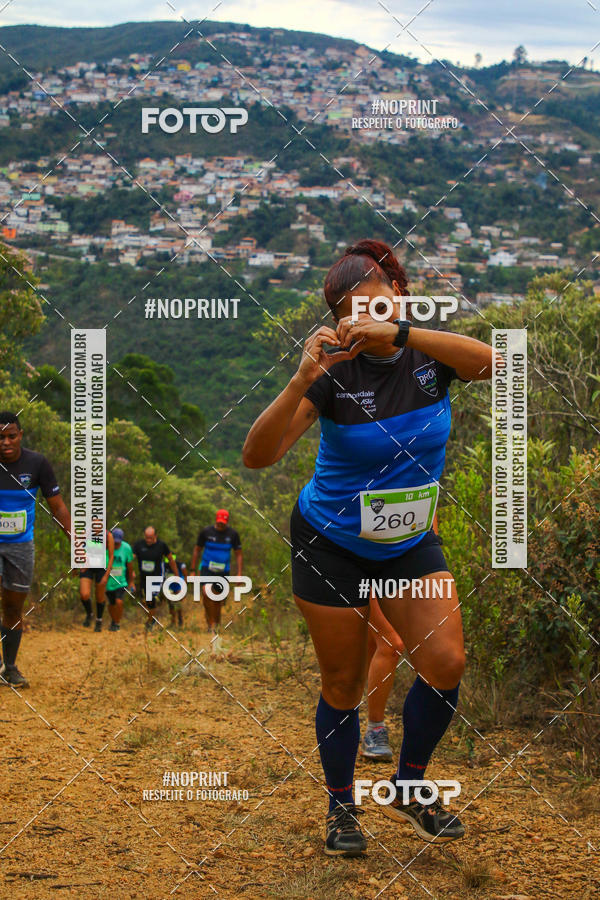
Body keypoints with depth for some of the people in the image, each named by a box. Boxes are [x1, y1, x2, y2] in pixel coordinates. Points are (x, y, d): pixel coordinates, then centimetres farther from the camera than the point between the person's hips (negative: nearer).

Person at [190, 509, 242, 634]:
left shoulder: (233, 534, -2)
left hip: (223, 571, 2)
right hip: (207, 568, -2)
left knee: (218, 599, 6)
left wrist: (239, 574, -4)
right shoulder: (206, 532, -5)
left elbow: (238, 555, 4)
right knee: (206, 593, -24)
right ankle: (211, 623, -14)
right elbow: (197, 550, 5)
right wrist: (193, 571, 2)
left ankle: (215, 624, 26)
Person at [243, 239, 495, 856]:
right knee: (343, 685, 3)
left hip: (410, 542, 3)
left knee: (445, 664, -9)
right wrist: (302, 381, -42)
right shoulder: (335, 369, -19)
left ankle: (408, 788, 14)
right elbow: (257, 456, -27)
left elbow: (491, 361, -34)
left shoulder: (428, 349, -10)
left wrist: (399, 331, -42)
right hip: (331, 544, -3)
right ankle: (340, 808, 23)